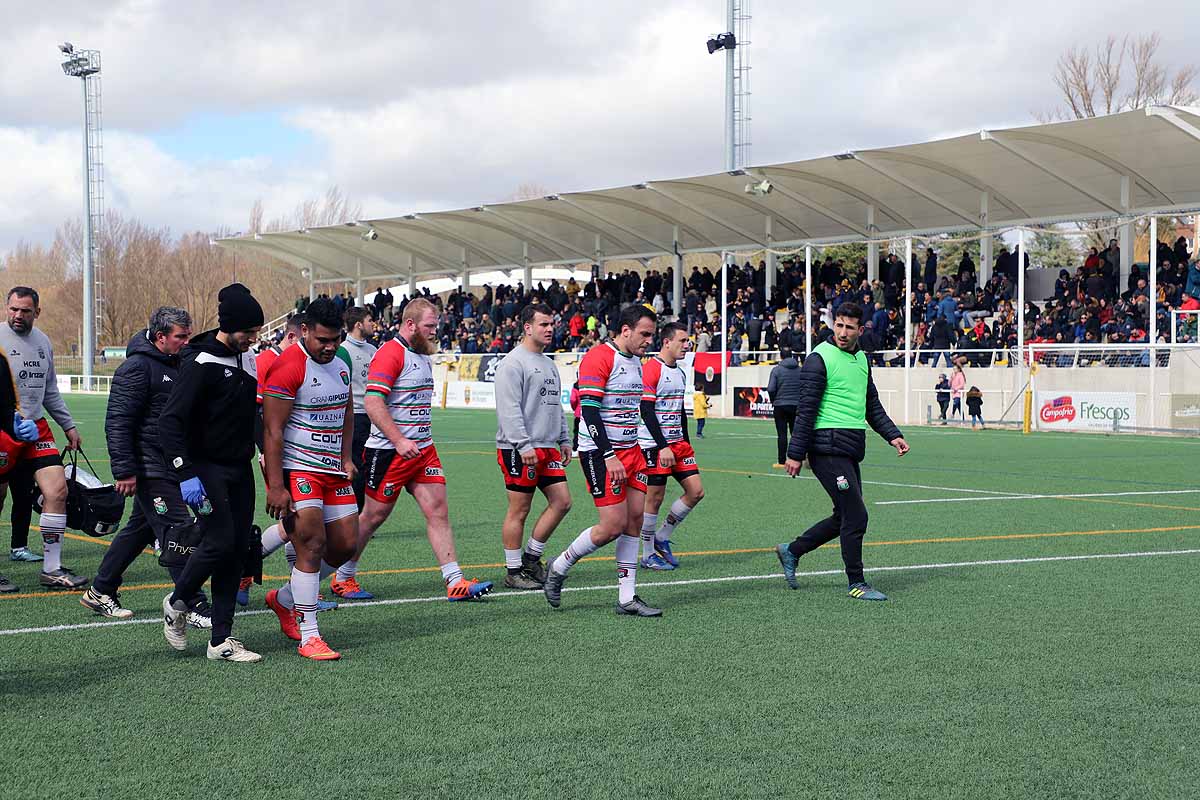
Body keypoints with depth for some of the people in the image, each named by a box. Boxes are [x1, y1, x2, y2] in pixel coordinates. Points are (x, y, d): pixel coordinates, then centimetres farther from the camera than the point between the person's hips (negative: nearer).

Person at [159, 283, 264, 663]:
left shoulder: (248, 360, 10)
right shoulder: (201, 363, -14)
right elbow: (171, 421, -18)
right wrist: (185, 474, -25)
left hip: (240, 470, 7)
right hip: (207, 468, -7)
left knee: (237, 549, 2)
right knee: (220, 541, -16)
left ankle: (222, 639, 7)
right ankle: (177, 603, 12)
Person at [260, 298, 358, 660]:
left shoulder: (342, 360, 10)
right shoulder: (287, 367, -15)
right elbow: (272, 430, -17)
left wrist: (346, 457, 14)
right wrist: (275, 486, -21)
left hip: (333, 470, 8)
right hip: (296, 469, -8)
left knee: (346, 544, 8)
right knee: (311, 544, -14)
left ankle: (285, 599, 28)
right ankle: (309, 637, -8)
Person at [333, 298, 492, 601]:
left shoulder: (423, 355, 15)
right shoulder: (390, 354, -14)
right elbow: (373, 403, -22)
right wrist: (400, 441, -27)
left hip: (423, 448, 8)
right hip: (389, 451, -8)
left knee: (438, 510, 0)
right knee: (374, 515, 2)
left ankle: (455, 582, -2)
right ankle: (342, 579, 17)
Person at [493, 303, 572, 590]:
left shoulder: (549, 364, 18)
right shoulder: (513, 362, -10)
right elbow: (509, 409, -17)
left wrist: (564, 440, 19)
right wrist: (524, 445, -22)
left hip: (548, 448, 9)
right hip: (518, 450, -9)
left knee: (562, 502, 5)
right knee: (519, 510, -3)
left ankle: (531, 556, 17)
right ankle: (513, 572, 6)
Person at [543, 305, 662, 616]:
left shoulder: (635, 360, 13)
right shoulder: (599, 357, -15)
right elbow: (590, 410, -21)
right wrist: (610, 457, -24)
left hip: (630, 449, 9)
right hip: (600, 452, -9)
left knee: (635, 518, 4)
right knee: (613, 526, -10)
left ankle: (627, 598, 9)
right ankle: (559, 568, 12)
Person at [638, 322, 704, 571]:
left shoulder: (680, 373, 15)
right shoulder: (650, 370, -12)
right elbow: (646, 411, -17)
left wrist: (686, 445, 19)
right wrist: (663, 447, -21)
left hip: (677, 442, 9)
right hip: (654, 445, -8)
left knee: (696, 491, 2)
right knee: (655, 498, -3)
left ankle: (661, 538, 16)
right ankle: (648, 555, 8)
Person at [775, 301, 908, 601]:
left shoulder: (862, 359, 16)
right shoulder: (820, 358, -9)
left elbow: (872, 405, 24)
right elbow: (806, 408, -11)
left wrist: (893, 435, 12)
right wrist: (795, 453, -13)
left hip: (851, 450, 9)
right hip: (828, 448, -9)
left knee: (844, 516, 12)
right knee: (855, 515, -8)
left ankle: (791, 551, 28)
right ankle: (857, 584, 3)